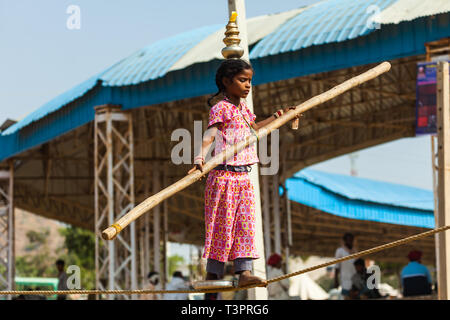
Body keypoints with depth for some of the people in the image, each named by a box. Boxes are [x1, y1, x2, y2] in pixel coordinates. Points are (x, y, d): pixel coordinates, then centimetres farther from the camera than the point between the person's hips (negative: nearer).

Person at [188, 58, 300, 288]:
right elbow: (210, 134, -25)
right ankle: (213, 274, 4)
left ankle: (244, 271, -3)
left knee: (245, 225, 1)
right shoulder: (220, 109, -10)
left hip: (243, 176, 8)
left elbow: (254, 127, 35)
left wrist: (278, 116, 40)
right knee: (222, 225, -4)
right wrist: (200, 157, -41)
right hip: (224, 174, -8)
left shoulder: (243, 107, 16)